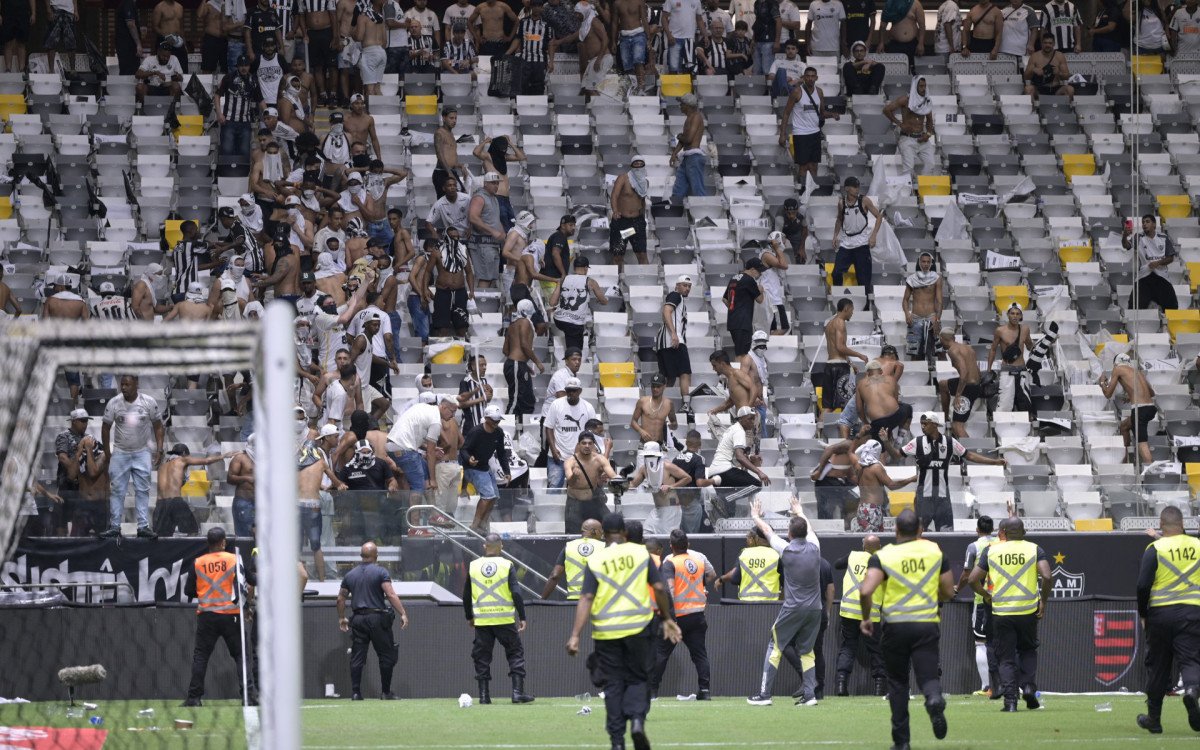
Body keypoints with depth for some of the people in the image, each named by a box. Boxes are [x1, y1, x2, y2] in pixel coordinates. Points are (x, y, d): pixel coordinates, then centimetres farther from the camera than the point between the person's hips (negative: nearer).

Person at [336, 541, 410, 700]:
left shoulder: (350, 574, 10)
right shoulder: (380, 572, -5)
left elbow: (341, 598, 15)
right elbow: (390, 594, -15)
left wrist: (341, 618, 27)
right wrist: (403, 614, -16)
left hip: (357, 619, 4)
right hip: (377, 618, -4)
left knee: (357, 657, 5)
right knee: (387, 655, 5)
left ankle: (355, 692, 0)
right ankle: (386, 692, 4)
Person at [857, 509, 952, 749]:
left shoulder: (883, 557, -5)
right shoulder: (935, 551, 3)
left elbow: (866, 591, -18)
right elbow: (948, 592, 7)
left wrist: (866, 618, 0)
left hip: (895, 625, -1)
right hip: (927, 624, 1)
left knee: (897, 683, 12)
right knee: (928, 675, 1)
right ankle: (935, 701, -35)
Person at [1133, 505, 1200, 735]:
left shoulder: (1155, 549, -5)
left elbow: (1143, 586, -10)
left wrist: (1143, 615, 3)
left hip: (1160, 613, -1)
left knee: (1157, 665, 10)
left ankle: (1153, 719, 18)